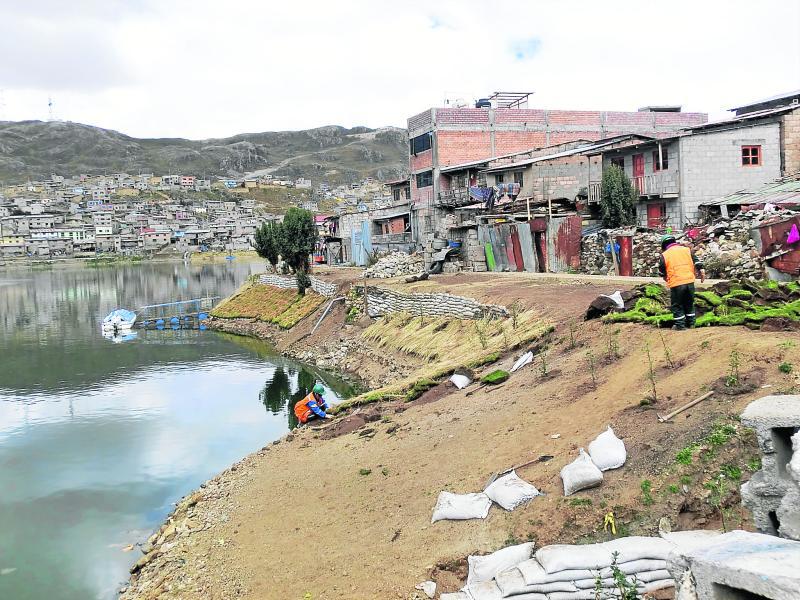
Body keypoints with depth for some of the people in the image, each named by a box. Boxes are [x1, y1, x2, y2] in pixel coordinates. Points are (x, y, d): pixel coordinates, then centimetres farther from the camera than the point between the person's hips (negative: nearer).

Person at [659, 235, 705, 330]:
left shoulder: (664, 255, 1)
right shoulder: (687, 250, 10)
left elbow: (662, 272, 6)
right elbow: (697, 263, 5)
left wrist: (667, 279, 23)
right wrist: (702, 272, 9)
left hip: (676, 284, -4)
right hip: (690, 281, 4)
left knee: (677, 305, 9)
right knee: (689, 304, 19)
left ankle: (680, 325, 10)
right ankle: (690, 323, 26)